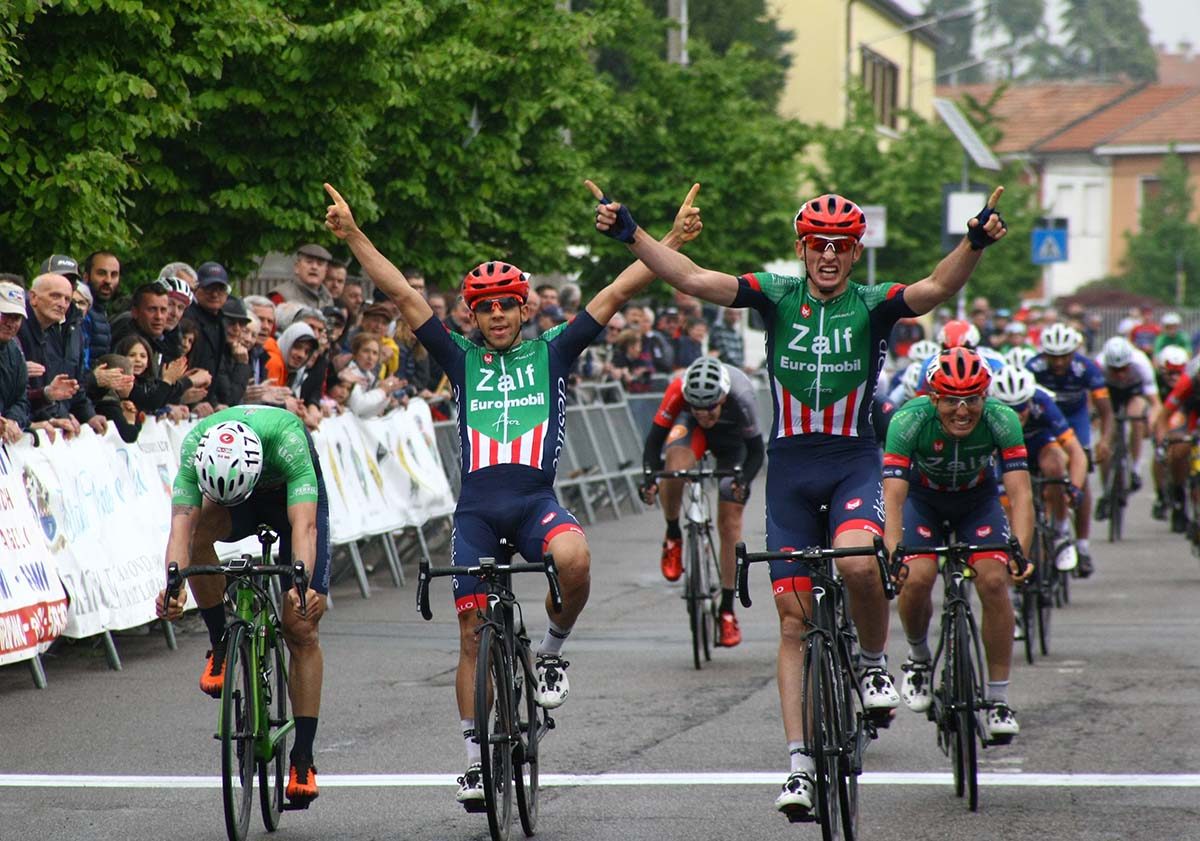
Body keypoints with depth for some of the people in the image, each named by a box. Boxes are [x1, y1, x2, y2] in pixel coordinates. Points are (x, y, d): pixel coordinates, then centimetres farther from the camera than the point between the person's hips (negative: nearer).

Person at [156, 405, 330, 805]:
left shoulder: (287, 440, -41)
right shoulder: (195, 448, -34)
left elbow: (304, 525, -50)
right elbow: (181, 524, -43)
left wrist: (303, 584, -66)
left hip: (294, 494, -2)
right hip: (243, 506, 2)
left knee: (301, 630, -10)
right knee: (200, 528, -34)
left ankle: (303, 759, -4)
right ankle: (220, 645, -15)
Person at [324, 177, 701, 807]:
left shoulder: (551, 353, 10)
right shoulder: (460, 358, 12)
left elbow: (616, 293, 5)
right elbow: (403, 295, 7)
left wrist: (672, 241, -1)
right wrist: (353, 236, 1)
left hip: (536, 501, -1)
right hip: (476, 508, 2)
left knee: (573, 557, -33)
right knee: (473, 633, 1)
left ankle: (552, 649, -5)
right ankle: (475, 756, 12)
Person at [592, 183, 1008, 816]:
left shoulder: (873, 305, -4)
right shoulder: (776, 297, -1)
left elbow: (936, 288, -22)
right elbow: (694, 279, -11)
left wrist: (975, 245, -40)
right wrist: (631, 236, -23)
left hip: (854, 462, -2)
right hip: (790, 464, 2)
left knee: (858, 564, -31)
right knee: (793, 618, 1)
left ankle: (875, 662, 0)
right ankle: (800, 763, 3)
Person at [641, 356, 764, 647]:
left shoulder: (741, 397, -38)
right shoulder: (678, 391, -36)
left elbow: (756, 450, -27)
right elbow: (655, 440, -27)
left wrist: (743, 480, -44)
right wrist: (649, 476, -43)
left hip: (732, 435, -1)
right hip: (691, 428, 1)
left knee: (729, 523, -6)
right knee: (675, 467, -35)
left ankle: (727, 610, 5)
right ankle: (673, 537, -7)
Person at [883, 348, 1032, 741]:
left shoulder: (1001, 420, -31)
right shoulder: (909, 421, -34)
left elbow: (1020, 492, -36)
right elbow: (893, 497, -40)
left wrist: (1020, 550, -53)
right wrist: (893, 554, -55)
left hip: (978, 498, 1)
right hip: (924, 498, 0)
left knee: (994, 581, -20)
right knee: (916, 578, -24)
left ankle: (998, 700, -9)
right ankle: (918, 657, 8)